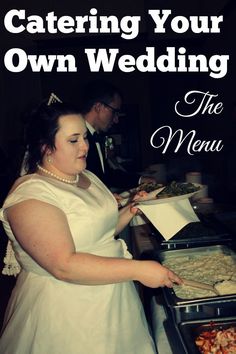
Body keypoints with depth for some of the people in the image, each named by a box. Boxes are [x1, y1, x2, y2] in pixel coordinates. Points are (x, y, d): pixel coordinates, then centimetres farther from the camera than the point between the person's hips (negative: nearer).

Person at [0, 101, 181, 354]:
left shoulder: (88, 178, 5)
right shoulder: (30, 195, -21)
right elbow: (64, 266, -28)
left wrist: (131, 210, -1)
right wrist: (138, 269, -27)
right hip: (65, 311, -7)